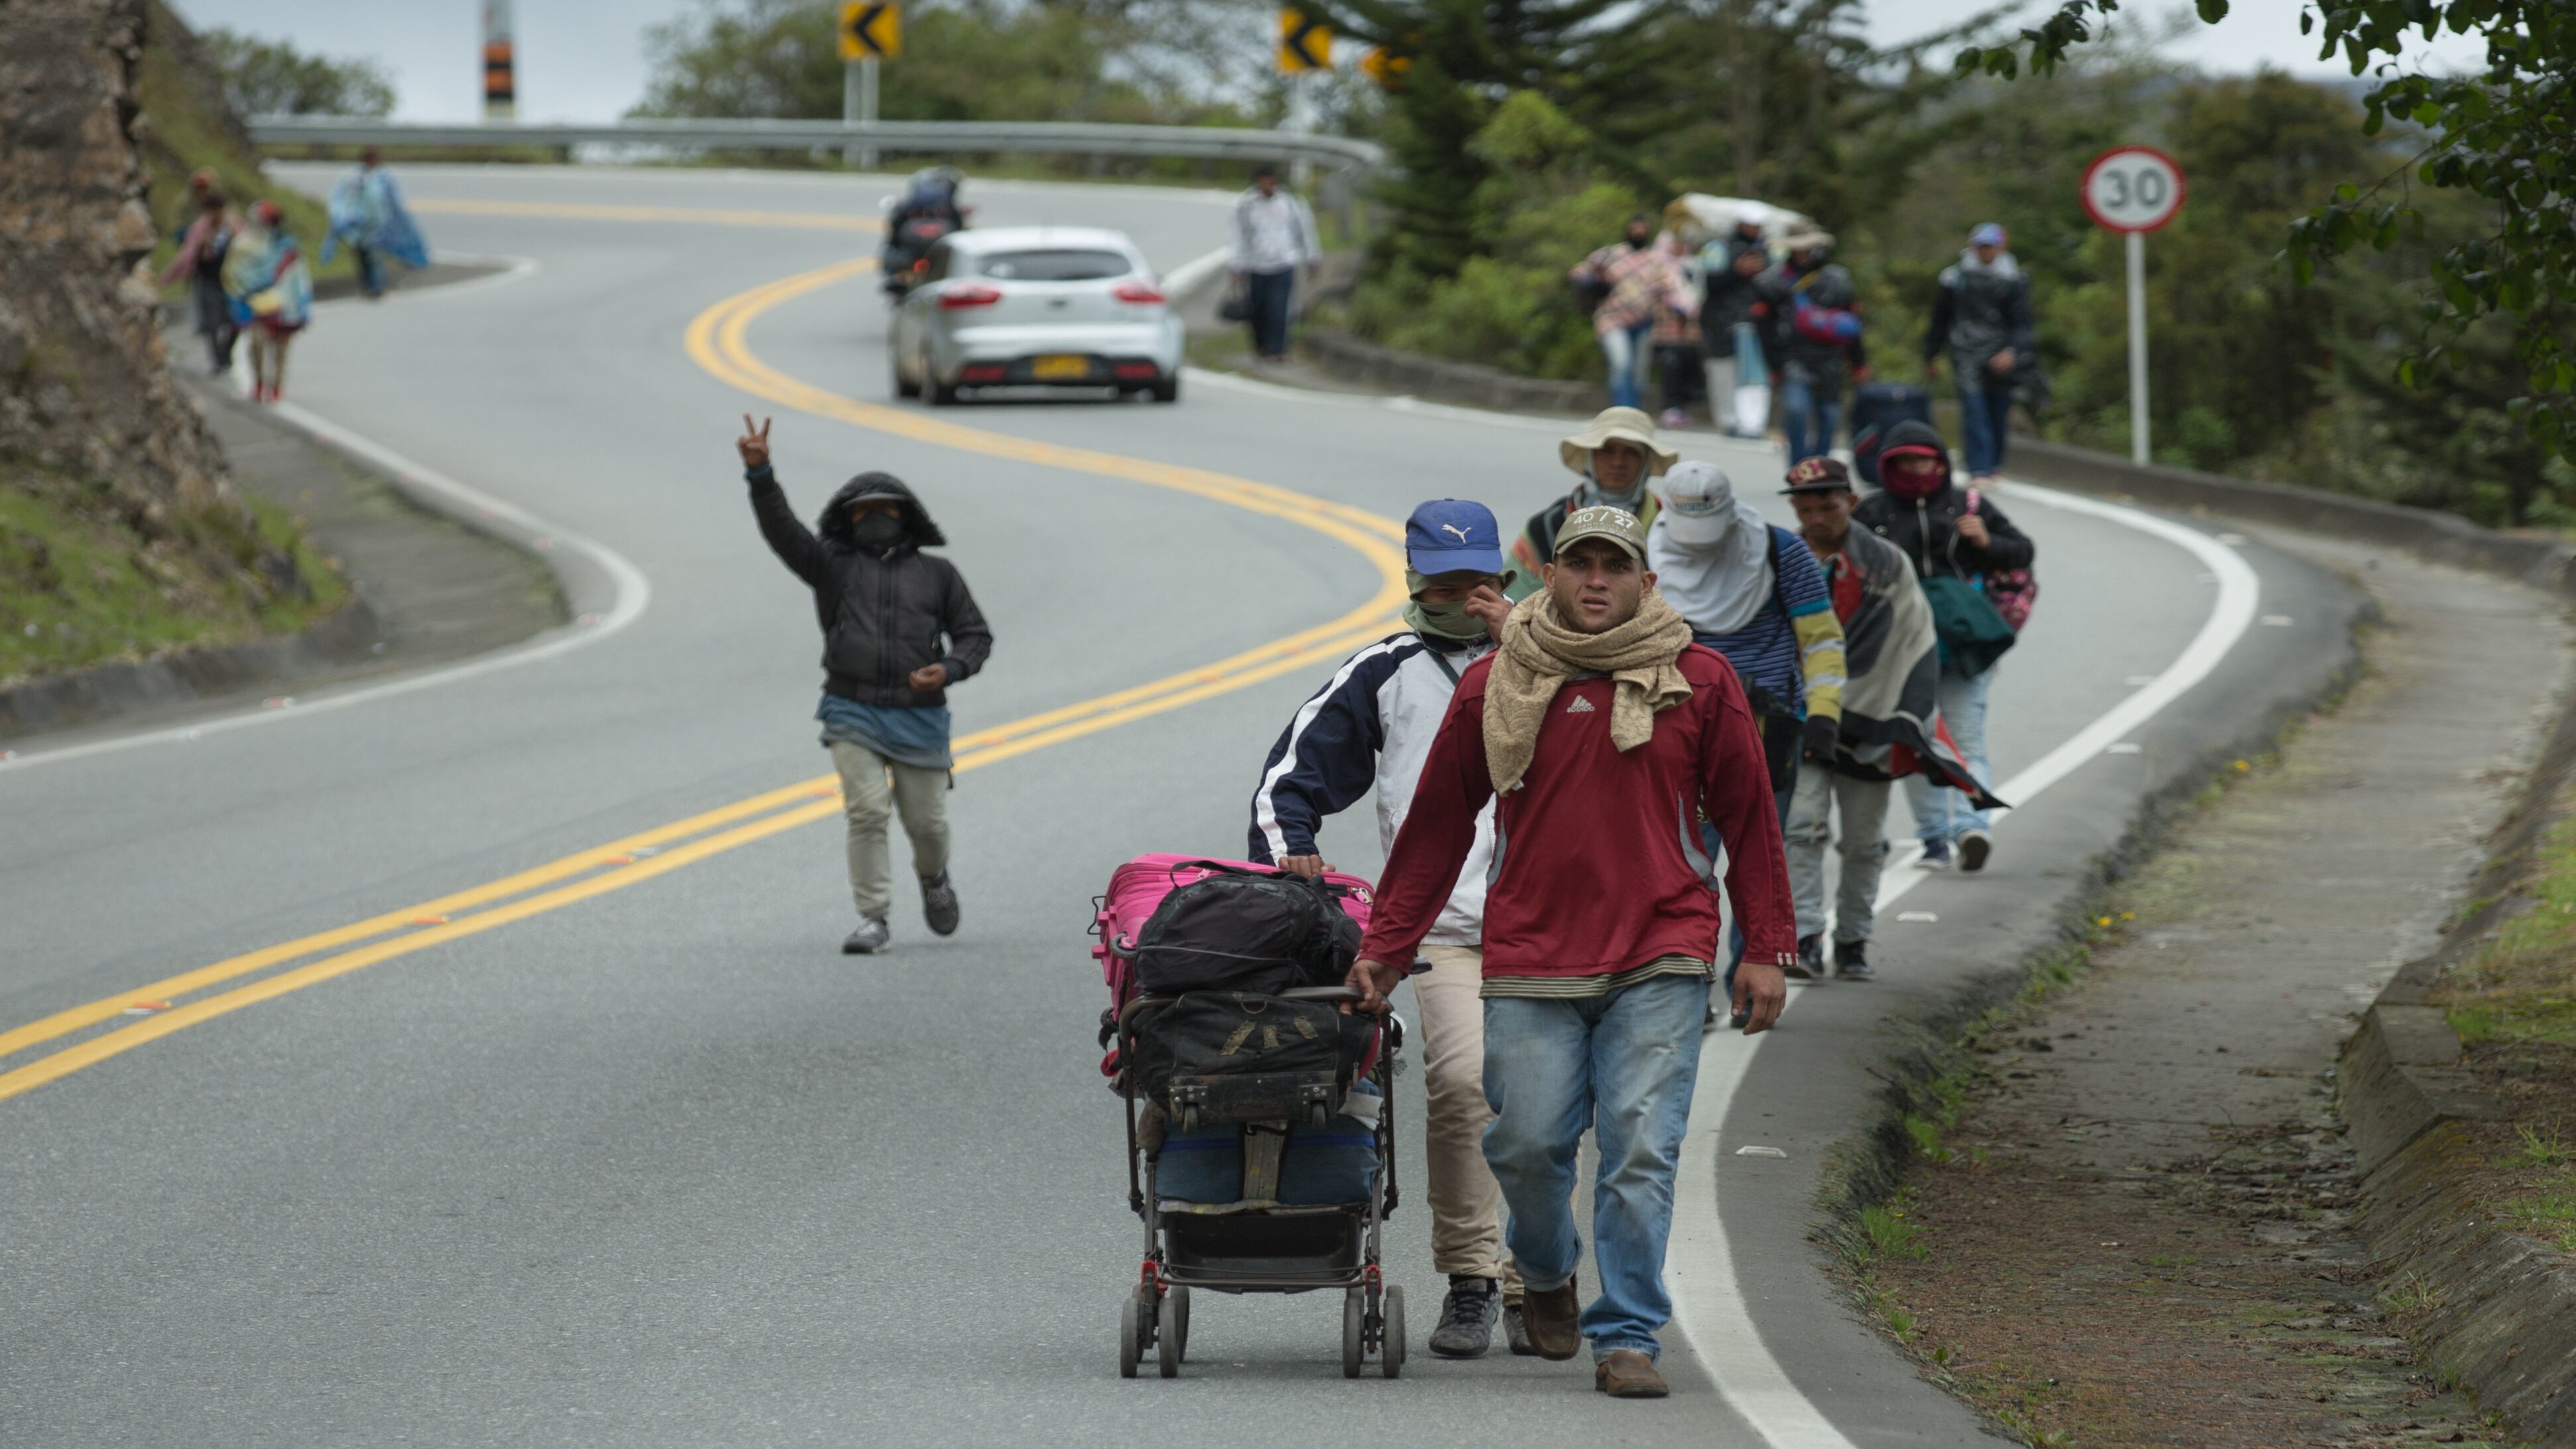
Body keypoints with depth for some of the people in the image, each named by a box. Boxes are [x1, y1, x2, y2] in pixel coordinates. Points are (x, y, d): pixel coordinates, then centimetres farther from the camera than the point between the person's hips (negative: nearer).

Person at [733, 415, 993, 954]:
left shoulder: (936, 574, 12)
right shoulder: (833, 566, 9)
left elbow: (975, 636, 13)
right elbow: (781, 529, -5)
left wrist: (950, 670, -8)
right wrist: (760, 474, -20)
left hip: (919, 719, 1)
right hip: (852, 715, -1)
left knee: (927, 821, 6)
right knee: (867, 813, -13)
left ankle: (934, 879, 39)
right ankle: (872, 920, -7)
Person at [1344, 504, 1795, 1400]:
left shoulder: (1698, 683, 3)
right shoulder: (1493, 689, 5)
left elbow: (1748, 817, 8)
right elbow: (1438, 824, 11)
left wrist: (1766, 949, 4)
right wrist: (1385, 947, 10)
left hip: (1659, 963, -1)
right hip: (1531, 959, 1)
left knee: (1642, 1149, -7)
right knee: (1527, 1143, 1)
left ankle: (1627, 1338, 0)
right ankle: (1544, 1274, 32)